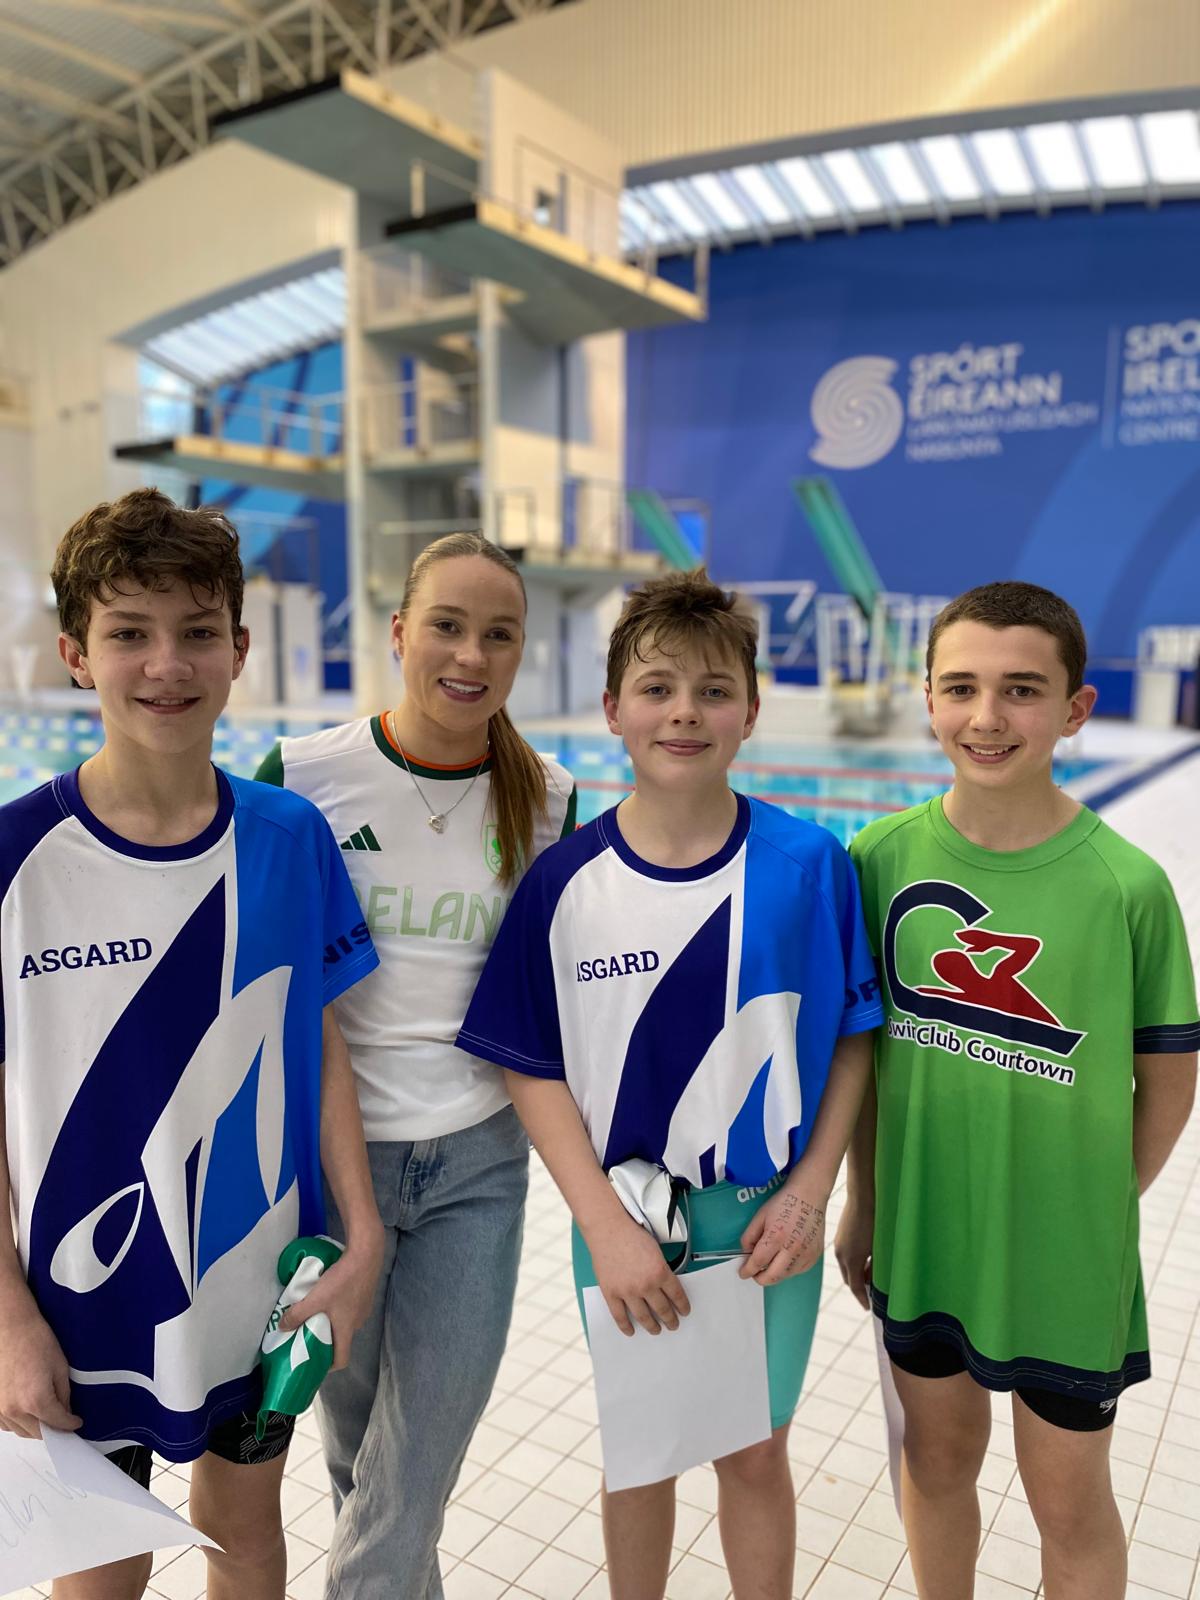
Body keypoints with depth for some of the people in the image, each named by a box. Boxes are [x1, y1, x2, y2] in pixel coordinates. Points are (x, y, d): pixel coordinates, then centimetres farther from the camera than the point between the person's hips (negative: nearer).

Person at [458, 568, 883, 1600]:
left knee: (756, 1453, 20)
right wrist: (606, 1226, -13)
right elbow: (534, 1069, -7)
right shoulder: (566, 880, -12)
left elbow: (852, 1040, -3)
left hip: (767, 1217, 0)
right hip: (624, 1223, 1)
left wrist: (810, 1190, -10)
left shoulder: (810, 865, -12)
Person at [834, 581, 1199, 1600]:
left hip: (1063, 1254, -2)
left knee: (1069, 1500, 19)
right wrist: (864, 1202, 5)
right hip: (919, 1237, 2)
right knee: (937, 1458, 24)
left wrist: (1098, 1213, -1)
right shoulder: (883, 858, -11)